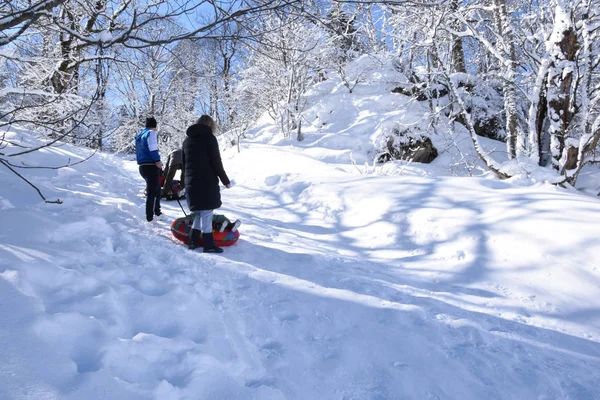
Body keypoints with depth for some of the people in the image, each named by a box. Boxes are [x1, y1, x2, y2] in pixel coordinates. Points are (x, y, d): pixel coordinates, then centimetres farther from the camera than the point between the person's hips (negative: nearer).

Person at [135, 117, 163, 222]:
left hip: (142, 166, 9)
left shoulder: (139, 135, 21)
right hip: (151, 166, -9)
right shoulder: (152, 133, -6)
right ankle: (149, 216, -3)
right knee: (152, 192, -4)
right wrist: (157, 161, -21)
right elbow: (153, 149, -20)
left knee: (157, 188, 21)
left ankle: (157, 211, 30)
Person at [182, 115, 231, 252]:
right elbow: (216, 163, -10)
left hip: (191, 183, 7)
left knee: (200, 212, 17)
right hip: (207, 182, -7)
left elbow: (183, 164, 20)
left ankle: (193, 241, 17)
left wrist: (185, 181, 30)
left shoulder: (187, 140, 15)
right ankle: (208, 245, 0)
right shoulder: (209, 138, -6)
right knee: (206, 212, -3)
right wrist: (225, 180, -2)